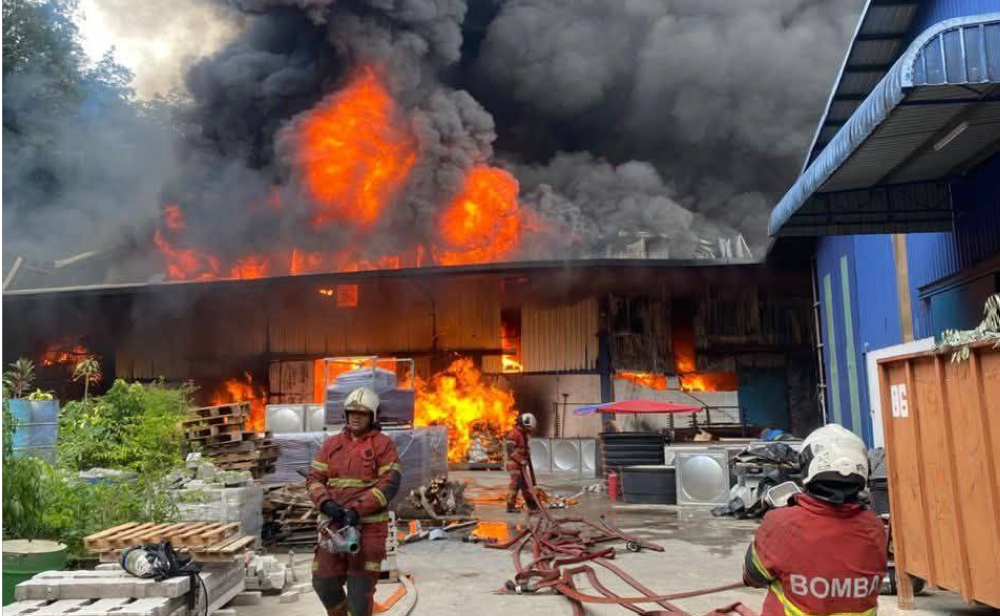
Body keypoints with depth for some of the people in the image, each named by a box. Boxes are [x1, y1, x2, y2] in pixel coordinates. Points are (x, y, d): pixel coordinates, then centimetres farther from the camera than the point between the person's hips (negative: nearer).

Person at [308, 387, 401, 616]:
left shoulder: (383, 444, -3)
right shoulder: (331, 444, 11)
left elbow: (390, 483, -11)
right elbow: (315, 479, 7)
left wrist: (357, 509, -19)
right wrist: (326, 503, -14)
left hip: (369, 526, -4)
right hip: (334, 524, 5)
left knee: (360, 588, -3)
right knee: (324, 582, 7)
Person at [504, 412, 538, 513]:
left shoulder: (523, 434, 13)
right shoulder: (513, 433, -18)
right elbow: (510, 449, -25)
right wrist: (521, 460, -26)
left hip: (521, 463, 9)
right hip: (515, 464, -9)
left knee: (525, 483, 15)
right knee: (515, 484, -11)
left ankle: (531, 503, 25)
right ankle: (510, 506, -8)